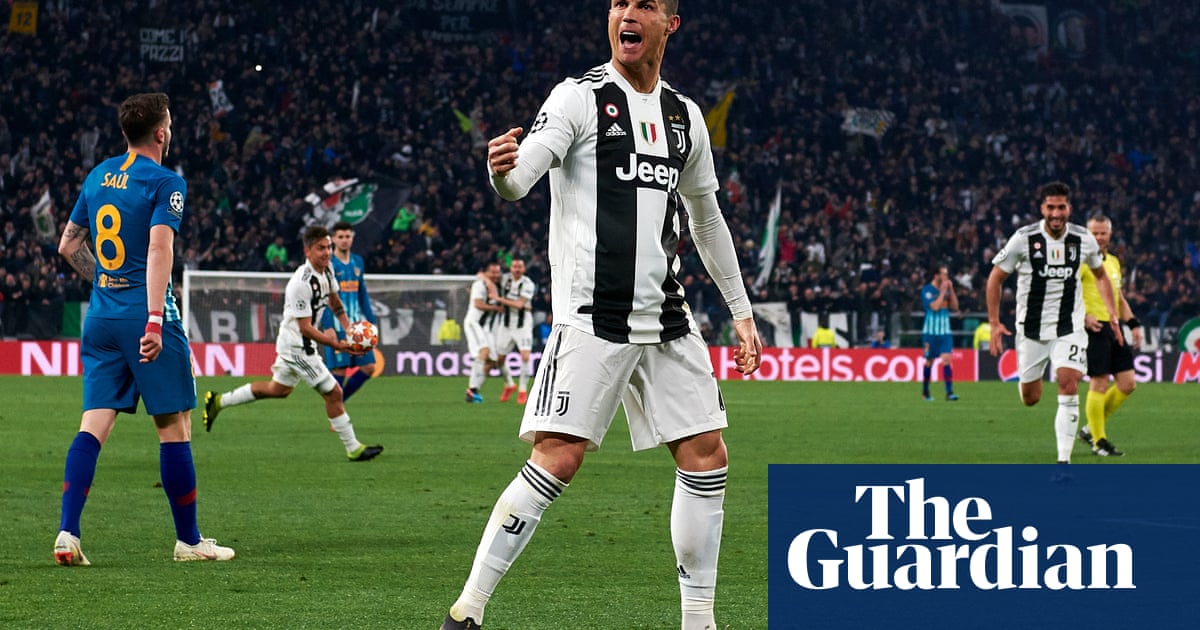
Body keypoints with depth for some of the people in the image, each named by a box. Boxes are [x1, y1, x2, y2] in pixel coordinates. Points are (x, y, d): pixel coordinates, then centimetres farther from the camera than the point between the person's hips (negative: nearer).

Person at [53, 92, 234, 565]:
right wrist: (155, 321, -25)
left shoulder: (98, 176, 14)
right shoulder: (165, 182, -7)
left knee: (93, 426, 2)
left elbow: (68, 246, 20)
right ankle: (188, 540, 8)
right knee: (175, 426, 3)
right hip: (144, 315, -6)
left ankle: (67, 531, -10)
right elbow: (159, 247, -19)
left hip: (100, 316, 6)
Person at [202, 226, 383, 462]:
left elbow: (334, 300, 21)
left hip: (294, 344, 10)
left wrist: (348, 327, 10)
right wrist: (336, 346, -27)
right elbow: (305, 327, -25)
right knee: (333, 393, -6)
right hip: (297, 347, -10)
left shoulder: (327, 270, 0)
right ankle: (353, 449, 4)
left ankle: (219, 401, 36)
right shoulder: (301, 283, -28)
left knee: (278, 389, 25)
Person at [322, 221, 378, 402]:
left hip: (357, 324, 6)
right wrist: (328, 327, -18)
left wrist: (372, 321, 15)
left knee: (369, 367, 2)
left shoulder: (358, 262, 13)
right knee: (340, 370, -7)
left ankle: (339, 400, 16)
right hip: (337, 324, -6)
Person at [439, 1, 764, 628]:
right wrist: (503, 171, -45)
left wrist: (741, 311, 26)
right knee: (557, 460, -15)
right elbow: (522, 172, -21)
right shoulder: (580, 97, -4)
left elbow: (706, 218, 26)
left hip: (666, 318, 6)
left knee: (707, 457, 3)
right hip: (591, 315, -6)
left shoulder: (685, 116, 14)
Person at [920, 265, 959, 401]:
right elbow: (934, 306, -19)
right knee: (929, 361, 6)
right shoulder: (927, 290, -8)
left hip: (945, 331, 4)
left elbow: (955, 307, 8)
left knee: (947, 359, -10)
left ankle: (949, 392, -15)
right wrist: (943, 291, -14)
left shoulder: (946, 288, 10)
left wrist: (951, 290, -1)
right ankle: (925, 391, 22)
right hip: (931, 332, -4)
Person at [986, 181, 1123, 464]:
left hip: (1070, 328, 0)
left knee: (1068, 385, -19)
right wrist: (994, 323, -4)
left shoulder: (1084, 240, -3)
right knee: (1030, 398, 7)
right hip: (1031, 329, 0)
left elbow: (1100, 275, 17)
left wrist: (1112, 315, 11)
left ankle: (1064, 460, -16)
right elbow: (995, 278, 0)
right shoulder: (1023, 239, -10)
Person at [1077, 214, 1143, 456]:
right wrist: (1084, 316, -26)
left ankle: (1091, 428, 17)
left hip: (1114, 328, 8)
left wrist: (1133, 325, 17)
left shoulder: (1113, 261, 19)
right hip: (1094, 327, -8)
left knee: (1128, 383, 4)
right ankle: (1099, 441, 2)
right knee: (1100, 384, -8)